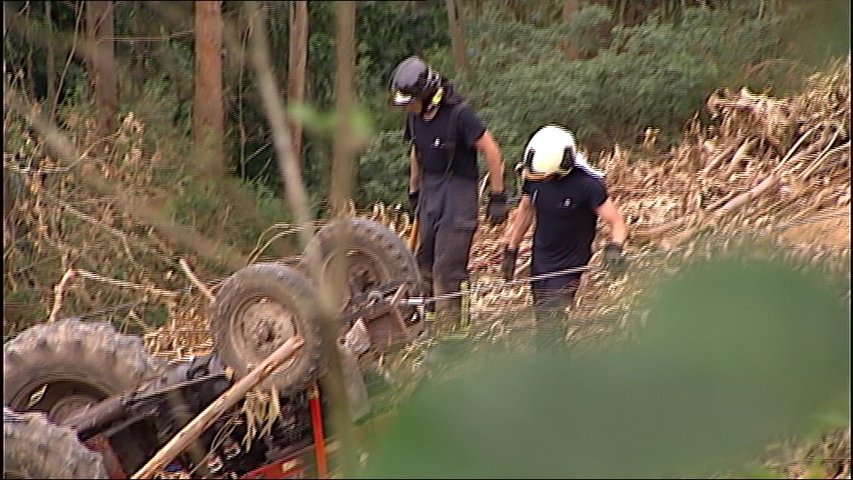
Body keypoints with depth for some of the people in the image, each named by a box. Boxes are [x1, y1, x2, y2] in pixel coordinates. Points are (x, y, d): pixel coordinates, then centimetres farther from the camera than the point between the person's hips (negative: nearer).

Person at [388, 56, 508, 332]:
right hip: (429, 191, 8)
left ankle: (447, 330, -8)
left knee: (447, 267, -10)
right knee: (424, 260, 5)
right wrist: (413, 193, 25)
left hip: (458, 192, -8)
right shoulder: (415, 116, 6)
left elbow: (491, 151, -13)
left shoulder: (458, 114, -17)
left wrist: (497, 197, -11)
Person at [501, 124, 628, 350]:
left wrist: (614, 247, -38)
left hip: (568, 267, -6)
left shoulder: (587, 185, -23)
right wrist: (510, 251, 15)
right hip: (540, 262, 6)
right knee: (543, 324, 14)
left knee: (548, 325, -16)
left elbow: (617, 223, -17)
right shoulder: (534, 177, -8)